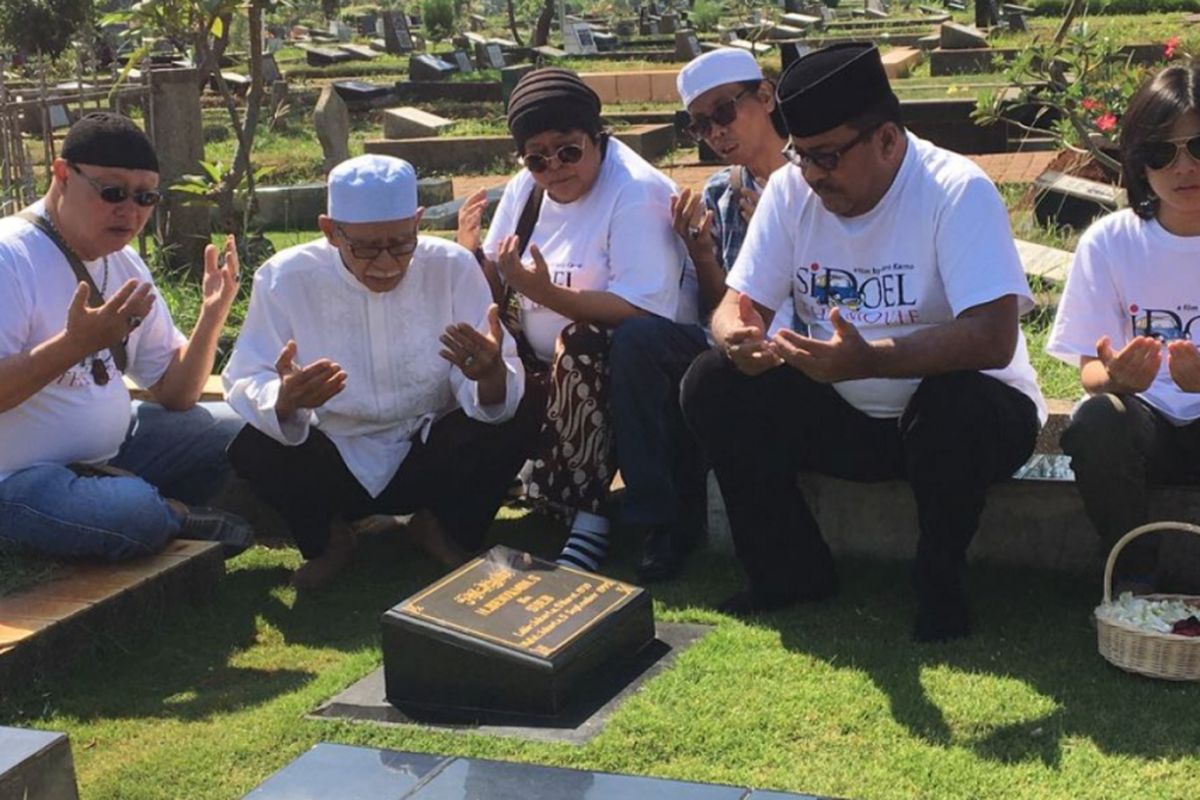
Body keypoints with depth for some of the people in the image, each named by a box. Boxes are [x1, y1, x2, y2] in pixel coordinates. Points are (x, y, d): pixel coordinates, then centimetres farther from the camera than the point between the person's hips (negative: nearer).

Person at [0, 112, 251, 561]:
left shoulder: (125, 265, 6)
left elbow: (174, 395, 7)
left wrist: (212, 317, -8)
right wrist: (77, 342, -35)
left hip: (113, 451, 8)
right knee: (137, 515, -34)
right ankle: (173, 518, -1)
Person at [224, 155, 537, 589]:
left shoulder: (452, 267, -12)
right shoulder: (284, 277, -13)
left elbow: (494, 401, -17)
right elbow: (244, 384, -18)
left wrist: (492, 376, -43)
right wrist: (283, 400, -43)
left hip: (429, 459, 1)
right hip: (331, 467, 0)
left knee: (519, 417, -24)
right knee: (247, 443, -28)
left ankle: (445, 530, 4)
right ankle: (325, 540, 3)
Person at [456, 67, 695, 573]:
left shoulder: (634, 192, -17)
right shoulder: (525, 189, 4)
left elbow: (644, 310, -28)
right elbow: (498, 296, 6)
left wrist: (543, 292, -32)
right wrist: (472, 254, -14)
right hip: (548, 364, 7)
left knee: (581, 344, -36)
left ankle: (589, 520, -30)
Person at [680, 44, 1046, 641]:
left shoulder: (956, 190, -20)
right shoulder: (791, 189, -4)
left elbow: (994, 338, -31)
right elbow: (739, 304, -2)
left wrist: (868, 359, -44)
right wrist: (738, 337, -29)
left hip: (965, 406, -5)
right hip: (844, 417, 5)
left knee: (955, 404, -38)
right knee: (711, 385, -14)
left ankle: (940, 586, -10)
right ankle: (794, 572, 1)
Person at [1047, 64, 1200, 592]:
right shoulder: (1110, 242, -2)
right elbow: (1092, 372, -4)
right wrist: (1116, 377, -30)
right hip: (1146, 419, 1)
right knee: (1097, 420, -33)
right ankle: (1134, 578, -9)